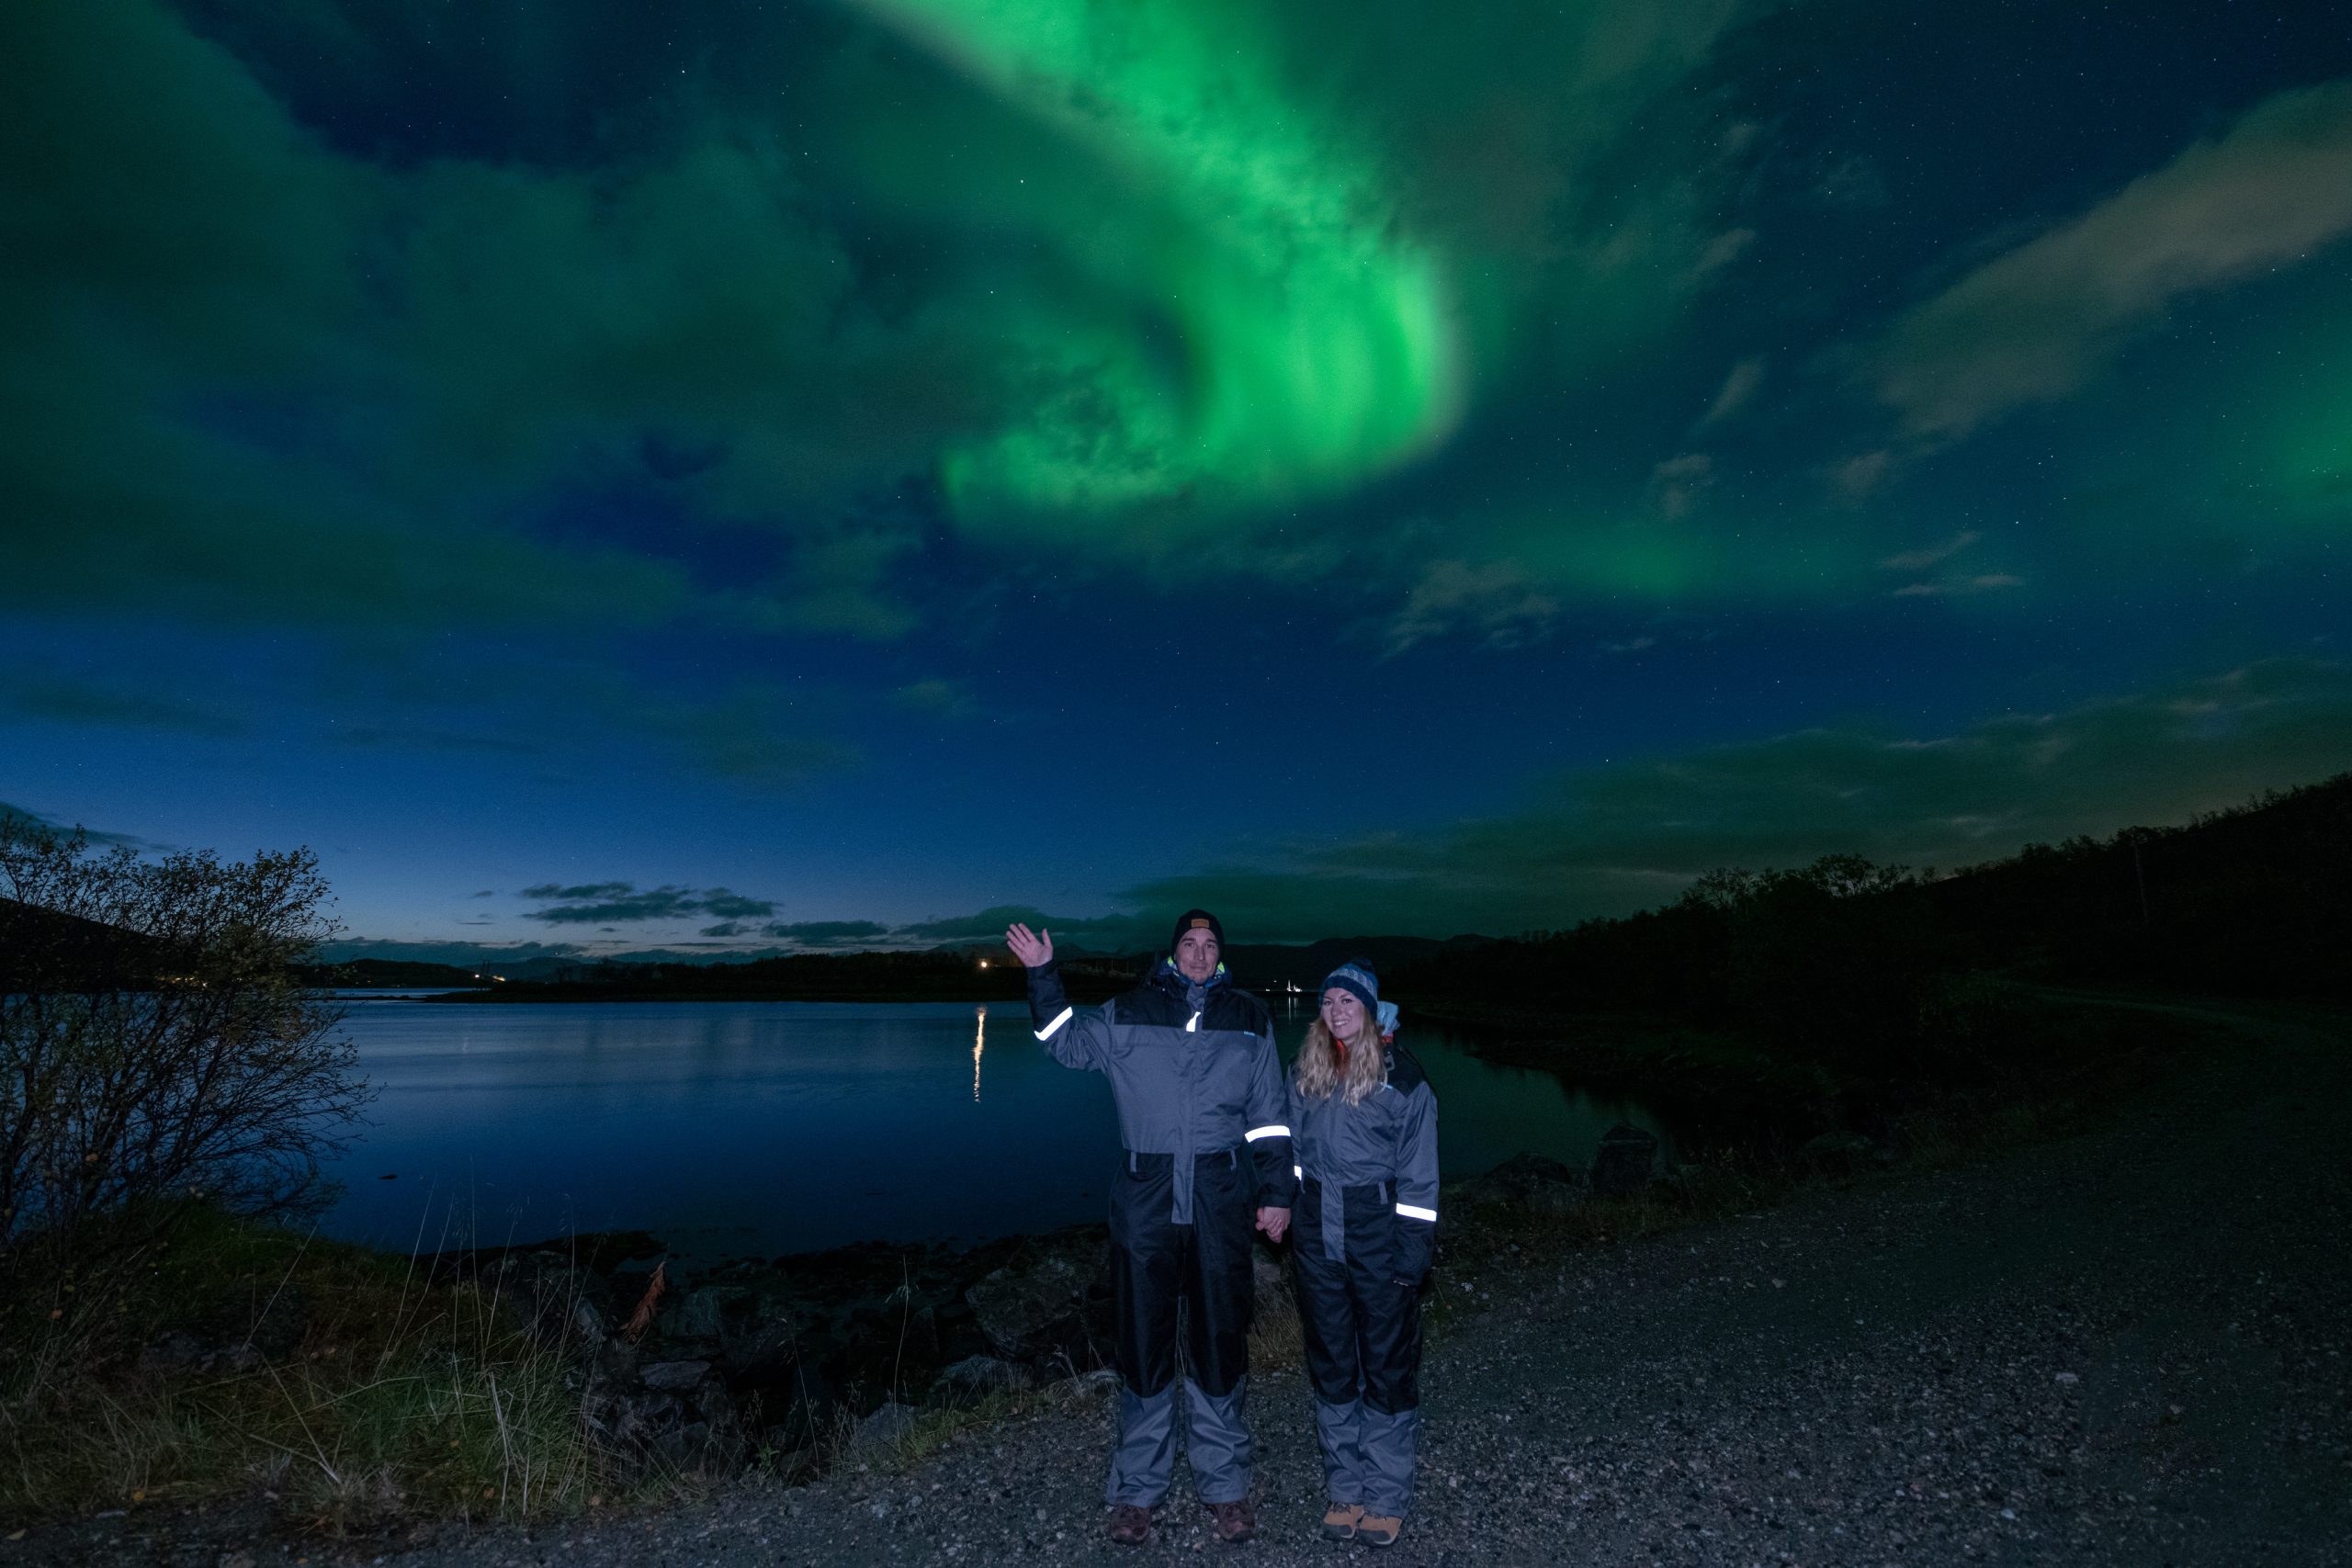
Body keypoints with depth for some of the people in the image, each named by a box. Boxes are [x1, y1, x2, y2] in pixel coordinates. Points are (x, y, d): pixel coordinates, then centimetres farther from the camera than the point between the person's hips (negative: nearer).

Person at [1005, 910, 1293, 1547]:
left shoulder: (1250, 1019, 6)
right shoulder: (1127, 1013, 4)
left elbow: (1269, 1114, 8)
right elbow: (1068, 1042, 9)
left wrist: (1275, 1193, 5)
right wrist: (1043, 975, -2)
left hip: (1221, 1204, 1)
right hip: (1145, 1203, 0)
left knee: (1219, 1343, 10)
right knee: (1142, 1341, 9)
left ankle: (1223, 1485, 30)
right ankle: (1137, 1488, 28)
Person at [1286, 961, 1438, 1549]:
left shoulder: (1401, 1074, -9)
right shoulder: (1305, 1071, 3)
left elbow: (1418, 1170, -6)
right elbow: (1293, 1151, 10)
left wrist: (1415, 1244, -9)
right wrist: (1289, 1222, 8)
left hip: (1379, 1232, -4)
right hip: (1318, 1233, 4)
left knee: (1387, 1365, 8)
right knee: (1331, 1365, 14)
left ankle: (1387, 1499, 26)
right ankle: (1345, 1489, 31)